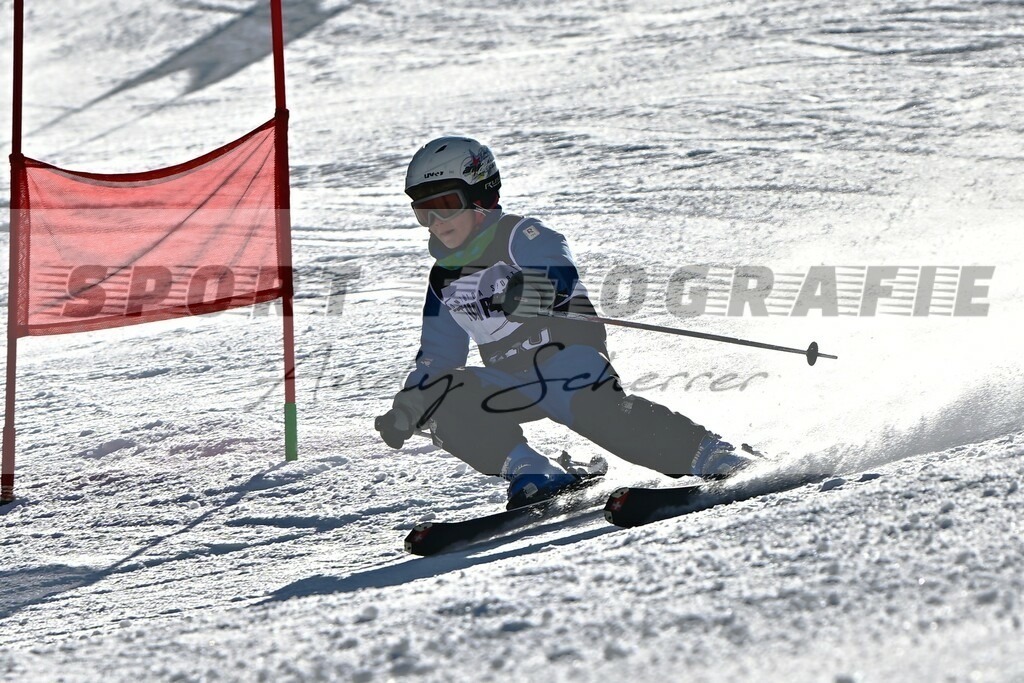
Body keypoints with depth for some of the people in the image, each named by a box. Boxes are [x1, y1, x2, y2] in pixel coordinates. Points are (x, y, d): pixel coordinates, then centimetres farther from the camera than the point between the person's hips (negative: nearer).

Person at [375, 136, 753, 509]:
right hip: (513, 385, 7)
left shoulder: (521, 236, -5)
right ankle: (530, 471, -27)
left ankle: (716, 457, -30)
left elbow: (561, 273, -27)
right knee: (435, 397, -19)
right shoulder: (445, 278, 15)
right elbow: (439, 357, 26)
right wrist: (406, 408, 15)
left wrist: (538, 292, -49)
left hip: (565, 351, -7)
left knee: (600, 414, -37)